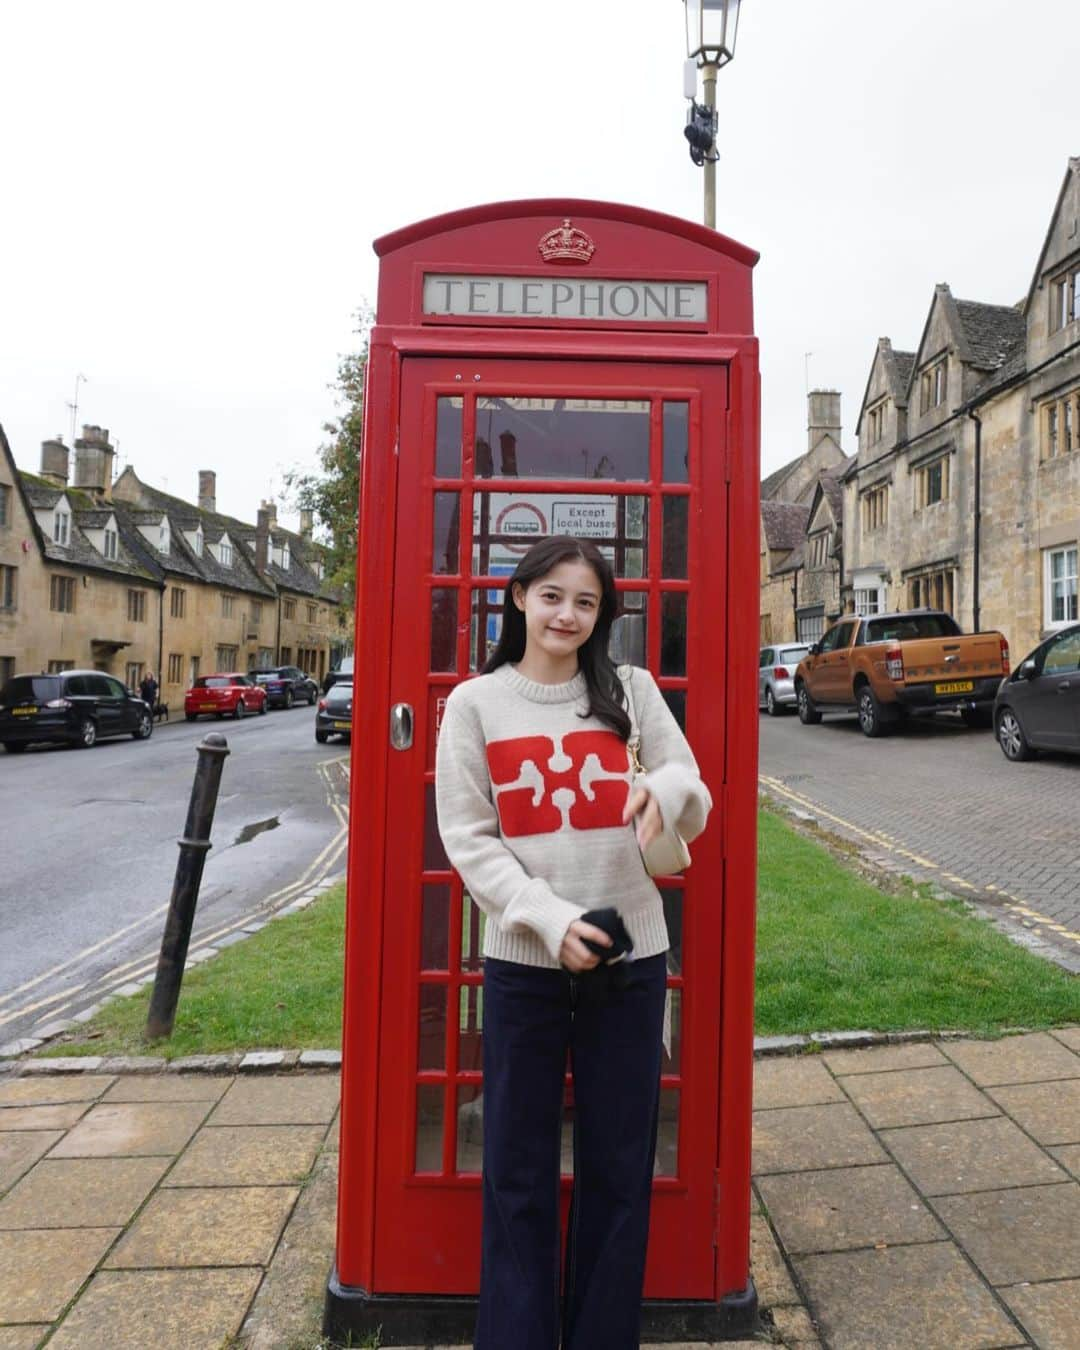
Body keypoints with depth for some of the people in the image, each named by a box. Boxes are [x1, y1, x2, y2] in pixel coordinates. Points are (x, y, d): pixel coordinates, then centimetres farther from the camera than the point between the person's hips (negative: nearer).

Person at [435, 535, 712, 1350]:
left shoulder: (631, 690, 2)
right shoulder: (475, 703, -1)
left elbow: (695, 810, 2)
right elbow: (468, 839, -4)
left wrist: (669, 789, -22)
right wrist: (549, 920, -16)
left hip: (631, 954, 1)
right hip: (522, 960, -1)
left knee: (619, 1164, 13)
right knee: (518, 1169, 11)